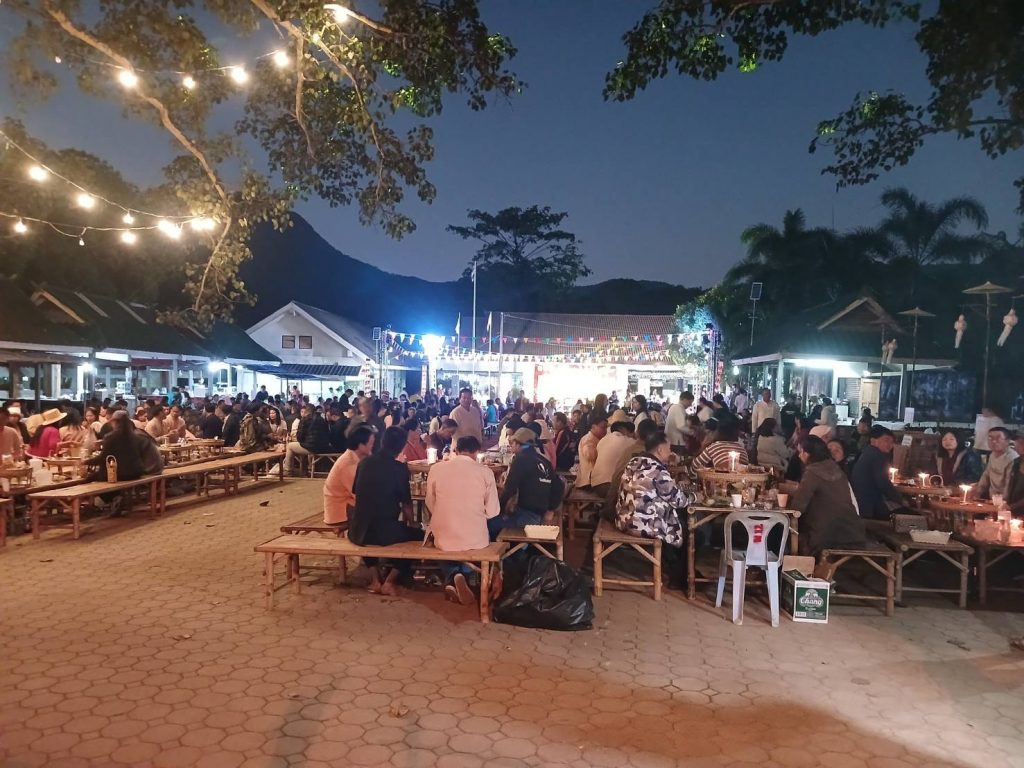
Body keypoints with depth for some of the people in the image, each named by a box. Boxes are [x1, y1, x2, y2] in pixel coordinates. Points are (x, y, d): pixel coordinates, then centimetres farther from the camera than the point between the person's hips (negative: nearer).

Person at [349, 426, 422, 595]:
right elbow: (406, 505, -4)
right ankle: (390, 581, 12)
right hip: (384, 532, -5)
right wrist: (409, 524, 18)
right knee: (418, 535, 20)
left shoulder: (364, 462, 7)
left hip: (358, 532, 5)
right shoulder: (399, 468, -8)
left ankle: (375, 579, 25)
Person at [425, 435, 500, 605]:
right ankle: (462, 575, 6)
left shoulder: (436, 469, -2)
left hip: (443, 538, 2)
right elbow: (492, 511, -2)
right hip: (475, 539, -1)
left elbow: (431, 505, 9)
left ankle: (450, 578, 6)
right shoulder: (485, 472, -6)